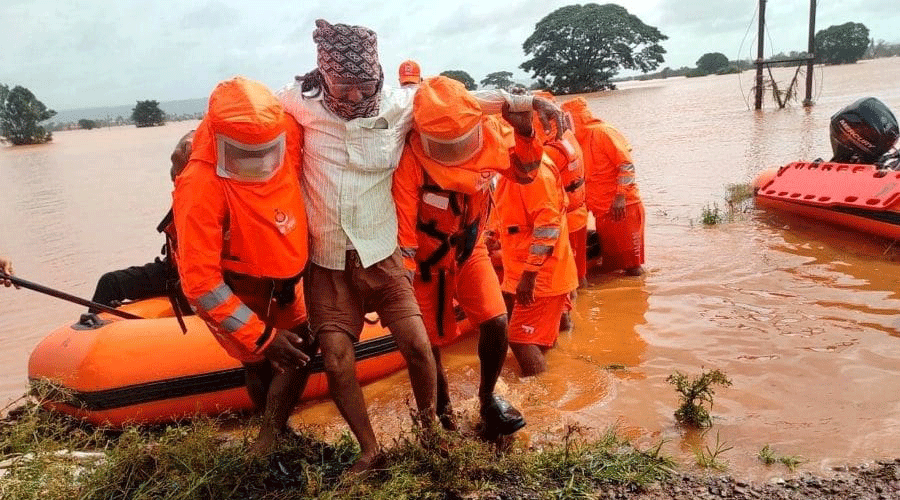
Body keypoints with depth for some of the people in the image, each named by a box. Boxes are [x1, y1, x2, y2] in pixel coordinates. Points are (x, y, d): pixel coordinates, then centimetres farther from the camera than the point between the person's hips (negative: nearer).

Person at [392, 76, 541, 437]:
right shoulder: (410, 159, -30)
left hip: (470, 249, 3)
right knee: (428, 343, 3)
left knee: (496, 322, -11)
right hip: (427, 260, -3)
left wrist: (525, 133, -24)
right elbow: (400, 228, -26)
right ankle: (442, 414, 33)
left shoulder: (488, 132, -17)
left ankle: (488, 398, 19)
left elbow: (524, 172, -4)